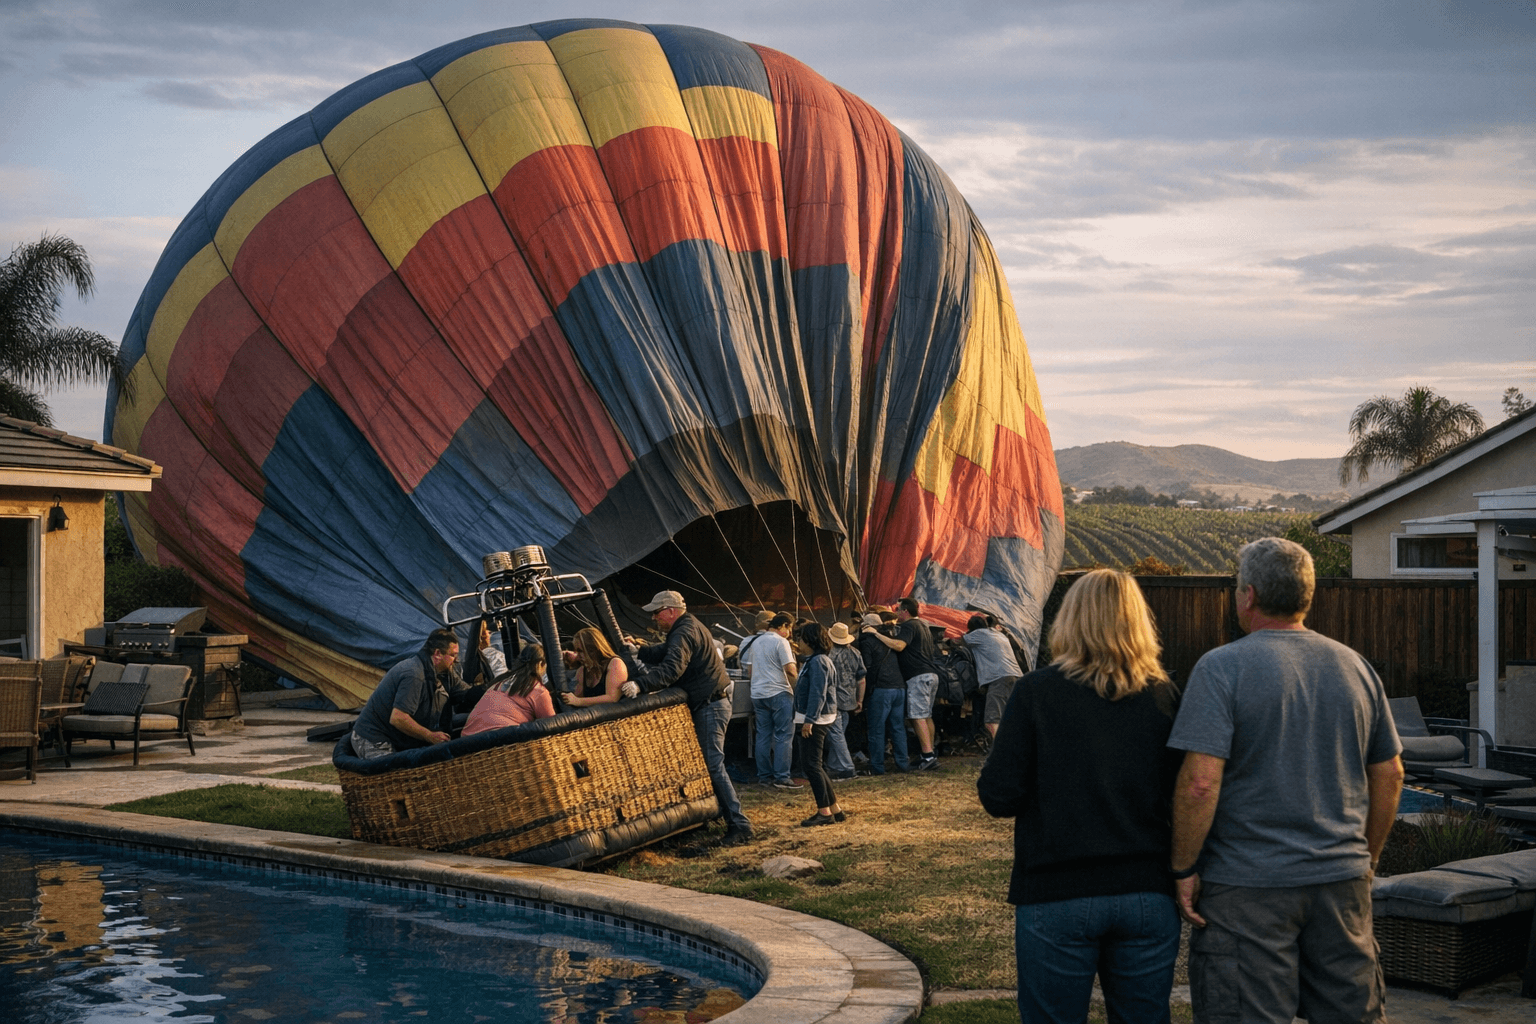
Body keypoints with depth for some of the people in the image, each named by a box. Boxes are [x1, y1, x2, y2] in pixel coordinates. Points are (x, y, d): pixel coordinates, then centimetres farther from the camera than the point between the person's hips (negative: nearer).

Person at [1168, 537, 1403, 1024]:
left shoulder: (1222, 668, -10)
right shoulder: (1356, 666, 8)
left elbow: (1200, 782, -18)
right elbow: (1389, 774, 13)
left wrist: (1183, 869, -8)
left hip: (1247, 887, -5)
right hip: (1342, 881, 5)